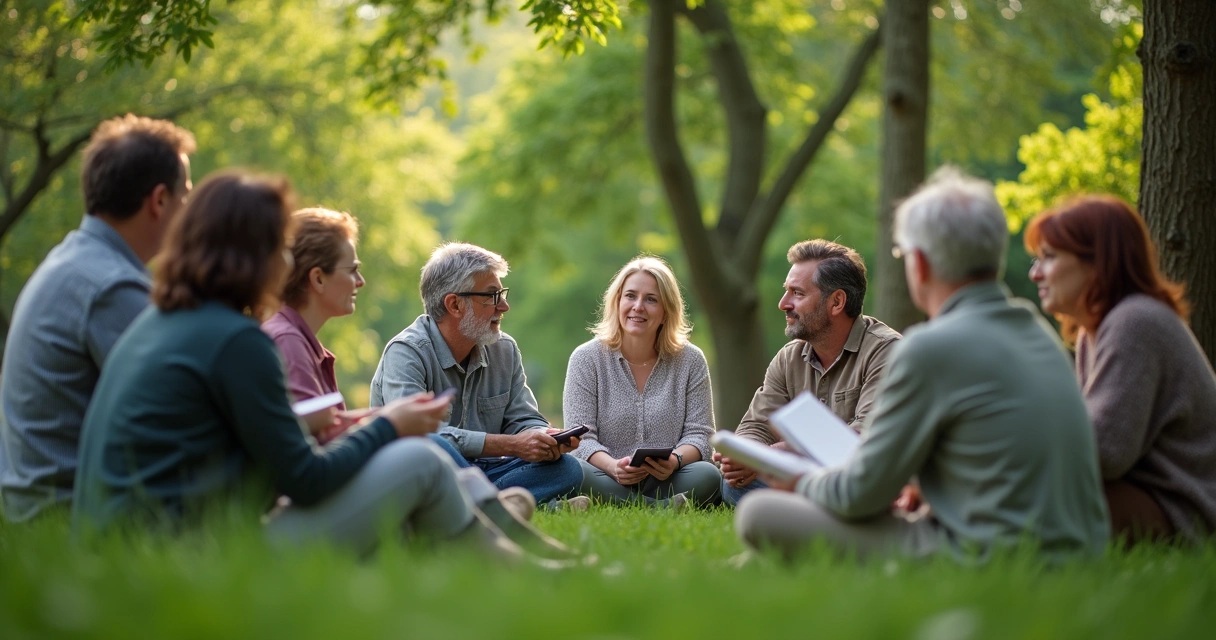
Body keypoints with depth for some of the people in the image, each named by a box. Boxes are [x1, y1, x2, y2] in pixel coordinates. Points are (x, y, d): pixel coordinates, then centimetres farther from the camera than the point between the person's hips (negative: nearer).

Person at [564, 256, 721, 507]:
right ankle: (665, 507, -29)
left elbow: (699, 433, 2)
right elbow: (580, 437, -5)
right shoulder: (586, 358, 2)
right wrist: (613, 467, -27)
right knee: (572, 473, -34)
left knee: (707, 476, -30)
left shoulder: (690, 361, 7)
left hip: (666, 482, 1)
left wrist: (676, 460, -22)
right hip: (607, 483, 0)